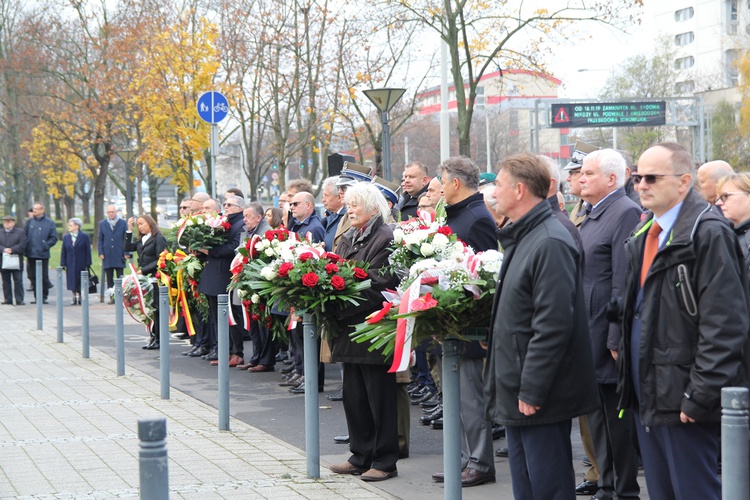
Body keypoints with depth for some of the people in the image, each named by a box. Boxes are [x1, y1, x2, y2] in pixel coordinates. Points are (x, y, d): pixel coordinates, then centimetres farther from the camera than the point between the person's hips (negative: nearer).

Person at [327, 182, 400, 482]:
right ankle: (361, 456, 23)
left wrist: (341, 308, -22)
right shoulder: (348, 240, 16)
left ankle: (385, 461, 7)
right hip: (350, 332, 9)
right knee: (354, 397, 13)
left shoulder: (386, 239, -12)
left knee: (379, 398, -1)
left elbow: (377, 288, -19)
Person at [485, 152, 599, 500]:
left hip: (539, 399, -10)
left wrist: (531, 391, -22)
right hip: (517, 393, 10)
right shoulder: (521, 238, 14)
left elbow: (553, 325, -23)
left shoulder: (550, 244, -18)